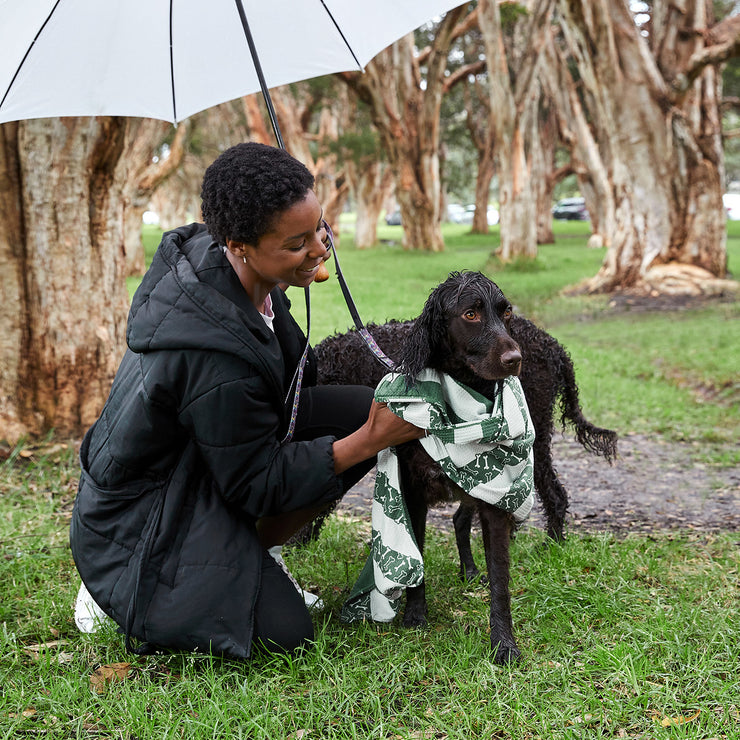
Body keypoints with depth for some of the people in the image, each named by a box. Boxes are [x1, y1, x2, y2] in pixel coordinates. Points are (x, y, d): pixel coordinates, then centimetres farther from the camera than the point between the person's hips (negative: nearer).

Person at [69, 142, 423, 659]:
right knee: (283, 634, -14)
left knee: (361, 411, -7)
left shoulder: (207, 251, -9)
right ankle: (119, 591, 5)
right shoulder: (216, 355, -37)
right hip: (140, 515, -9)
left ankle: (260, 550, 11)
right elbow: (256, 485, -23)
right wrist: (368, 442, -22)